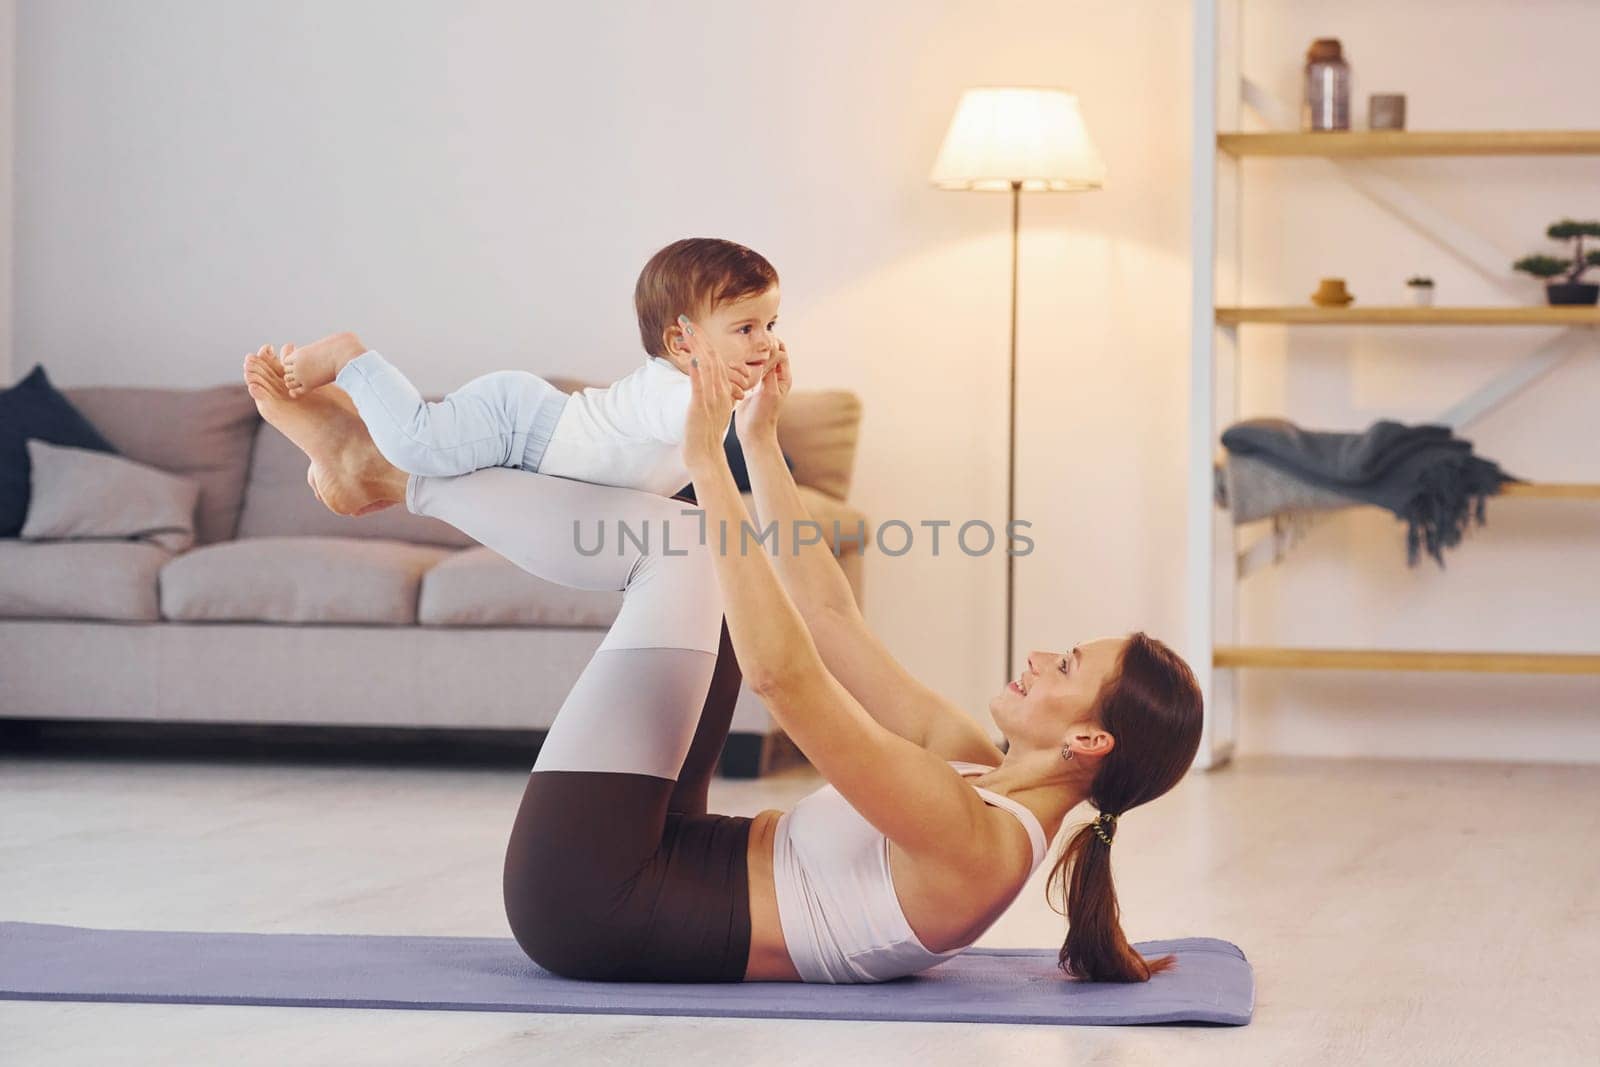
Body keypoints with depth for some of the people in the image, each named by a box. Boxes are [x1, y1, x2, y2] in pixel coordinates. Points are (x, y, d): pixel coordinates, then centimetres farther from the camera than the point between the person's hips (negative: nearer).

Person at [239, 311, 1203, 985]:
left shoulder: (973, 843, -23)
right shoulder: (983, 775, 4)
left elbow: (783, 672, -30)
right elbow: (830, 618, 10)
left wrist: (711, 462, -27)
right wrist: (761, 446, 10)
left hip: (589, 901, -9)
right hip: (666, 872, 9)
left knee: (679, 544, -10)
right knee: (701, 548, 12)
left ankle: (393, 471, 7)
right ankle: (386, 468, 14)